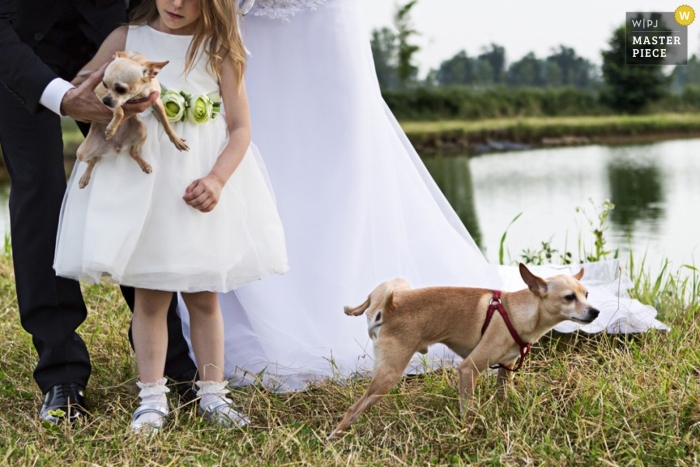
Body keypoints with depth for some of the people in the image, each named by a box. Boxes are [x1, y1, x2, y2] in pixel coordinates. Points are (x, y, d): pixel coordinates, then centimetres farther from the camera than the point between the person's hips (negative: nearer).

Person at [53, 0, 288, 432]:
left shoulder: (219, 51, 0)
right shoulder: (126, 40, 3)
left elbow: (241, 127, -1)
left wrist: (217, 178, -15)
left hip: (202, 184, 0)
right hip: (139, 181, 0)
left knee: (203, 296, 9)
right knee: (149, 295, 5)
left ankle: (212, 394, 21)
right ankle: (152, 399, 13)